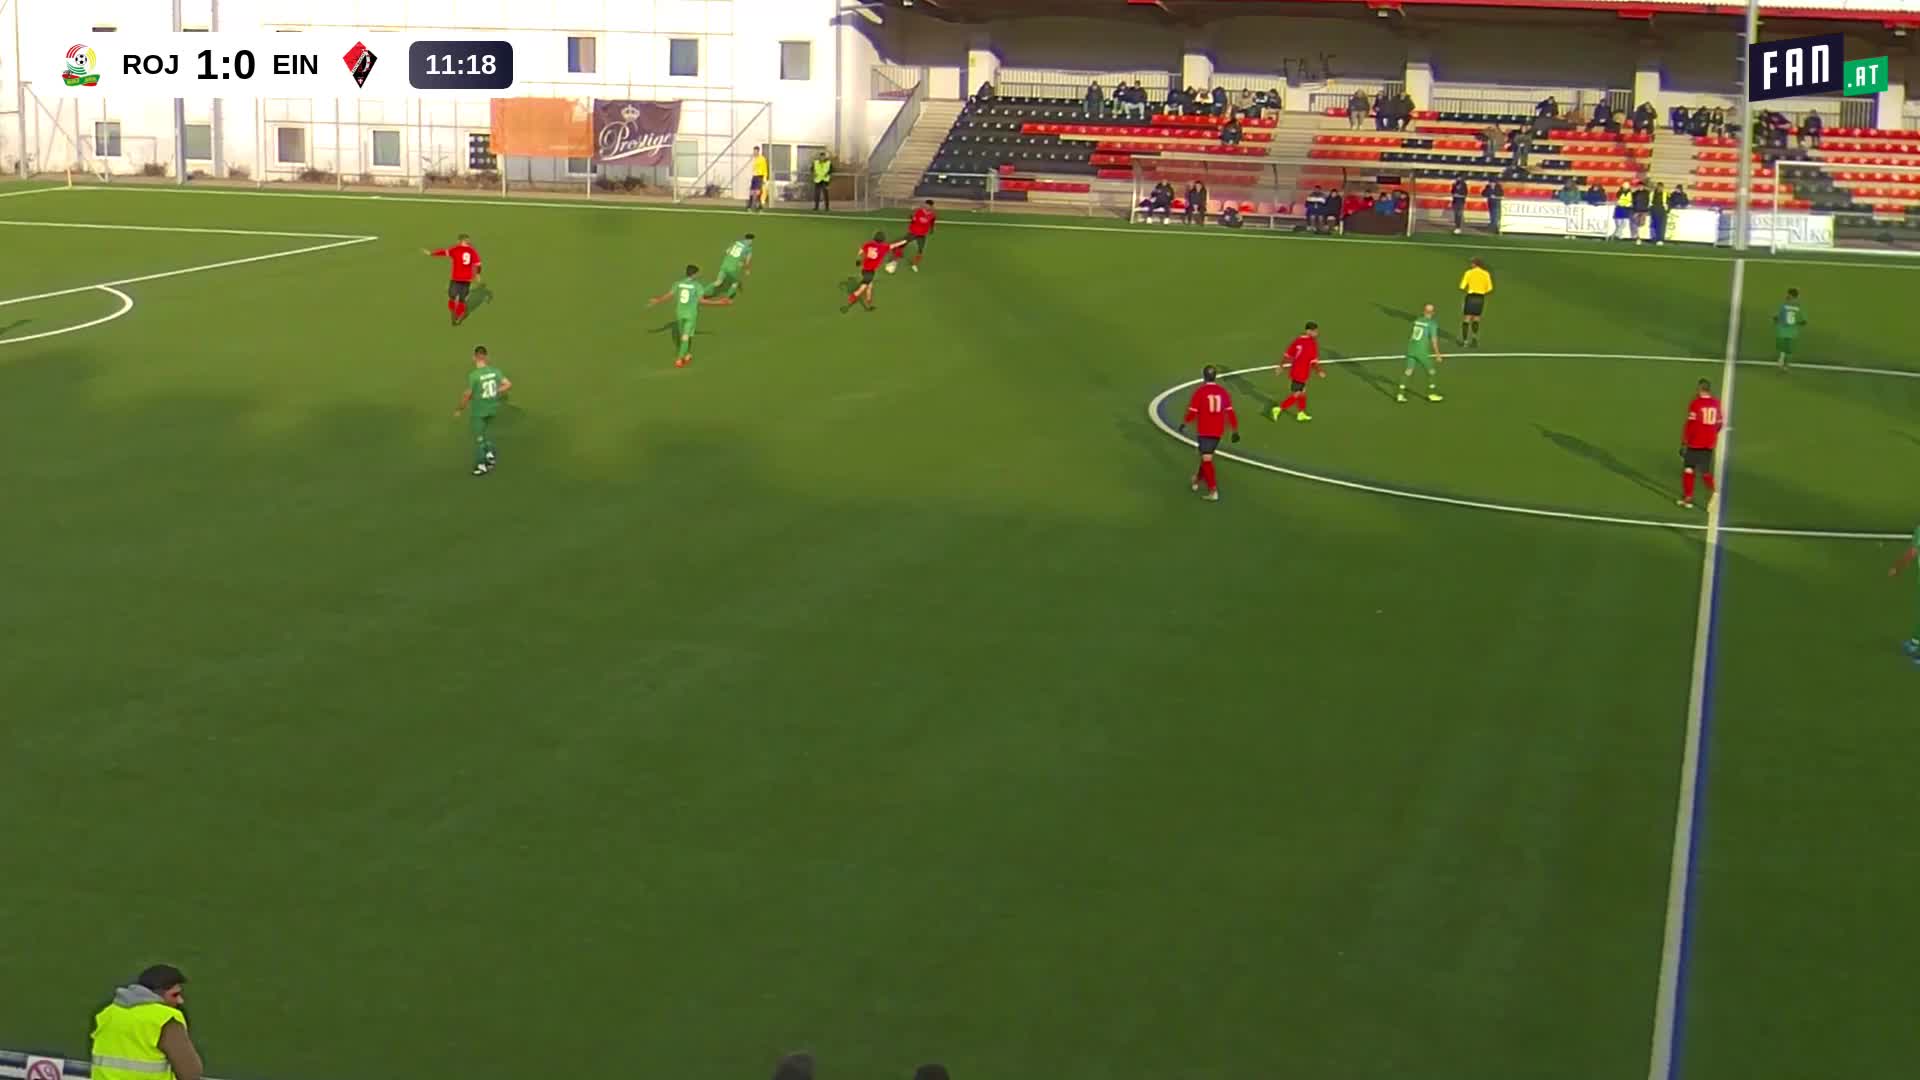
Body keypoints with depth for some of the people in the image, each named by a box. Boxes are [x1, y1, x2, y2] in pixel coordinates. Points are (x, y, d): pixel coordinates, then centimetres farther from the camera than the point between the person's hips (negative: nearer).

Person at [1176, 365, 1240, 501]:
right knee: (1206, 455, 24)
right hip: (1218, 432, 5)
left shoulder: (1200, 391, -11)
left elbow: (1192, 412, -9)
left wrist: (1184, 424, 9)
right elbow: (1230, 412, 0)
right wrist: (1235, 431, 6)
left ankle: (1213, 490, -15)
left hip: (1204, 431, -5)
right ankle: (1198, 480, 43)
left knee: (1207, 459, -5)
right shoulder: (1223, 392, 2)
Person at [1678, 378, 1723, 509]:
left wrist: (1684, 442, -9)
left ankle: (1688, 497, 8)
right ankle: (1712, 492, -6)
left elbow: (1690, 424, -14)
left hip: (1695, 442, -4)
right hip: (1710, 443, 4)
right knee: (1705, 471, 15)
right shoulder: (1716, 403, 2)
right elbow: (1721, 423, 10)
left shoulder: (1695, 403, -12)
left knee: (1688, 469, 9)